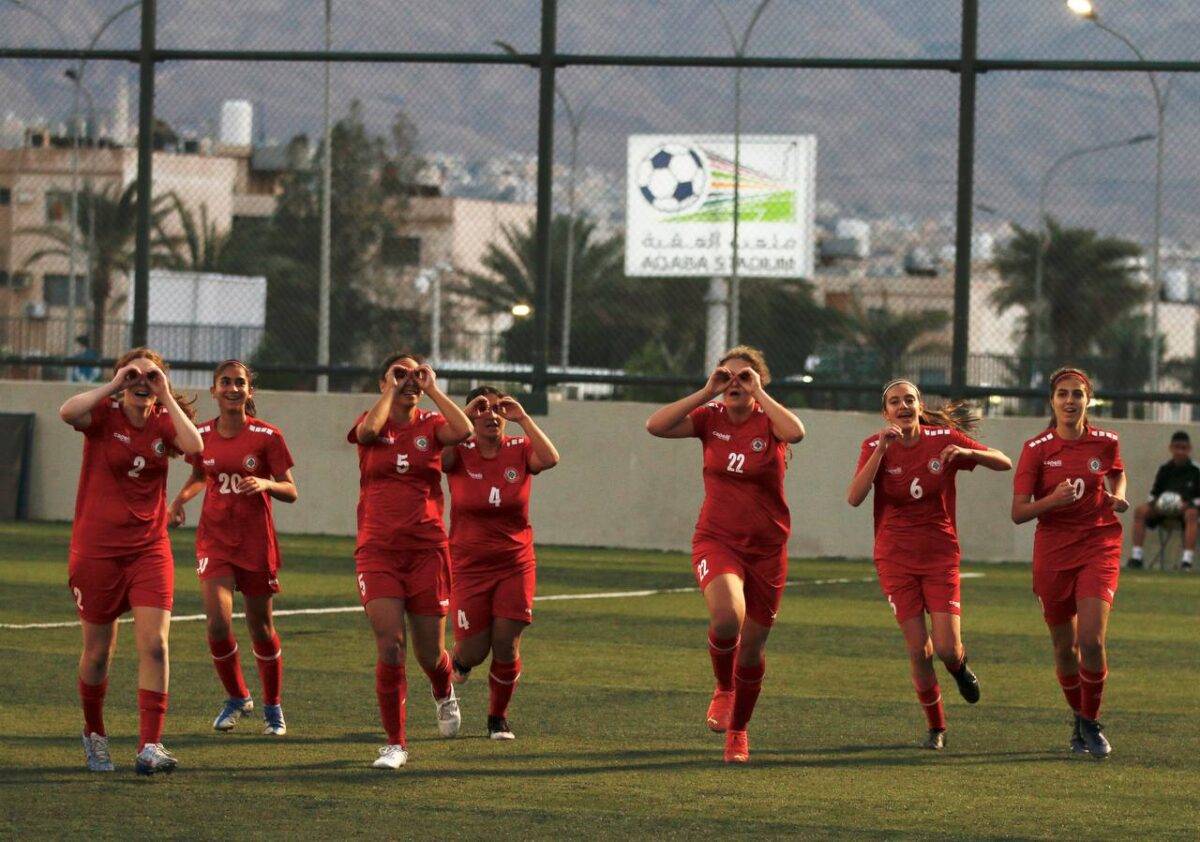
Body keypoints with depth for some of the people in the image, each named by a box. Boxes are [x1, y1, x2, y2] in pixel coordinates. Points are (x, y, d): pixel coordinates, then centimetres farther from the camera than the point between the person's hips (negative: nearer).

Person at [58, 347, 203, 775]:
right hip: (96, 548, -2)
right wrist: (114, 386, -21)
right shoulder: (104, 415, -5)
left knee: (154, 644, -13)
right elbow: (68, 412, -28)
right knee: (98, 651, 8)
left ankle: (150, 746, -14)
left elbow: (194, 445, -19)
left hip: (149, 550, 2)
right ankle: (94, 732, 31)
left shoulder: (163, 422, 2)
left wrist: (167, 396, -15)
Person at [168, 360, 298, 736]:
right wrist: (179, 500, 1)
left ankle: (273, 706, 28)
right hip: (214, 537, 2)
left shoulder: (267, 436, -7)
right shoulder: (203, 435, 1)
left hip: (256, 540, -2)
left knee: (261, 628, 7)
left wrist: (266, 484, -24)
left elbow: (290, 491, -4)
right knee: (218, 623, -14)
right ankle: (237, 698, 11)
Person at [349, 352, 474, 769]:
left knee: (430, 654, 7)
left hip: (426, 550, 1)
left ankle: (444, 694, 44)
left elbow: (464, 431, -18)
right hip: (378, 551, -1)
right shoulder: (374, 426, 4)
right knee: (390, 647, -13)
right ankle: (395, 743, -4)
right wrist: (391, 390, -12)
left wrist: (432, 389, -9)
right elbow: (369, 430, -22)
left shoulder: (431, 425, 5)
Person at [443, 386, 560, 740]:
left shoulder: (519, 449, -2)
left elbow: (550, 458, -22)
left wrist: (523, 419, -21)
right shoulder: (460, 453, -5)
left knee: (507, 648, -4)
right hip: (468, 565, -1)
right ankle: (458, 661, 35)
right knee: (474, 651, -3)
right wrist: (464, 415, -26)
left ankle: (498, 717, 18)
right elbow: (437, 454, -28)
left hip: (515, 565, 1)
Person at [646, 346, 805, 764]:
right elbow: (656, 426, -15)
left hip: (766, 549, 0)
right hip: (716, 541, 0)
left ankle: (738, 728, 31)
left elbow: (795, 432, -31)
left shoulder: (769, 422, -6)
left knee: (752, 646, 9)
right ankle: (723, 690, -1)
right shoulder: (710, 418, 0)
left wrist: (758, 393, -21)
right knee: (726, 616, -30)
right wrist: (707, 393, -14)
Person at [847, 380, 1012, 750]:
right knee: (918, 650, -3)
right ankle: (935, 728, 16)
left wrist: (968, 453, -20)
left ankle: (960, 668, 29)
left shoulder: (944, 439, -3)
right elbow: (854, 497, -19)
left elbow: (1004, 463, 0)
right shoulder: (876, 446, -4)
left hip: (940, 556, 0)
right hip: (895, 559, 0)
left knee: (947, 649, -9)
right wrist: (883, 449, -25)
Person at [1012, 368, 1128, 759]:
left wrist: (1118, 498, 1)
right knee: (1065, 647, 9)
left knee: (1091, 641, -16)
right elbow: (1018, 512, -8)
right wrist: (1053, 499, -26)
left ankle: (1091, 723, 3)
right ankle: (1079, 718, 32)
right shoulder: (1036, 449, -6)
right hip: (1053, 551, 1)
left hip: (1098, 547, -1)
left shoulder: (1106, 443, -1)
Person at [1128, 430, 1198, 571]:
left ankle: (1187, 560, -44)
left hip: (1185, 507, -3)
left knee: (1191, 514, -39)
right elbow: (1153, 493, 12)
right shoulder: (1165, 468, 8)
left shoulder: (1195, 470, -1)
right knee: (1140, 511, -22)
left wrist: (1188, 504, -19)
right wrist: (1155, 502, -11)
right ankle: (1136, 557, -23)